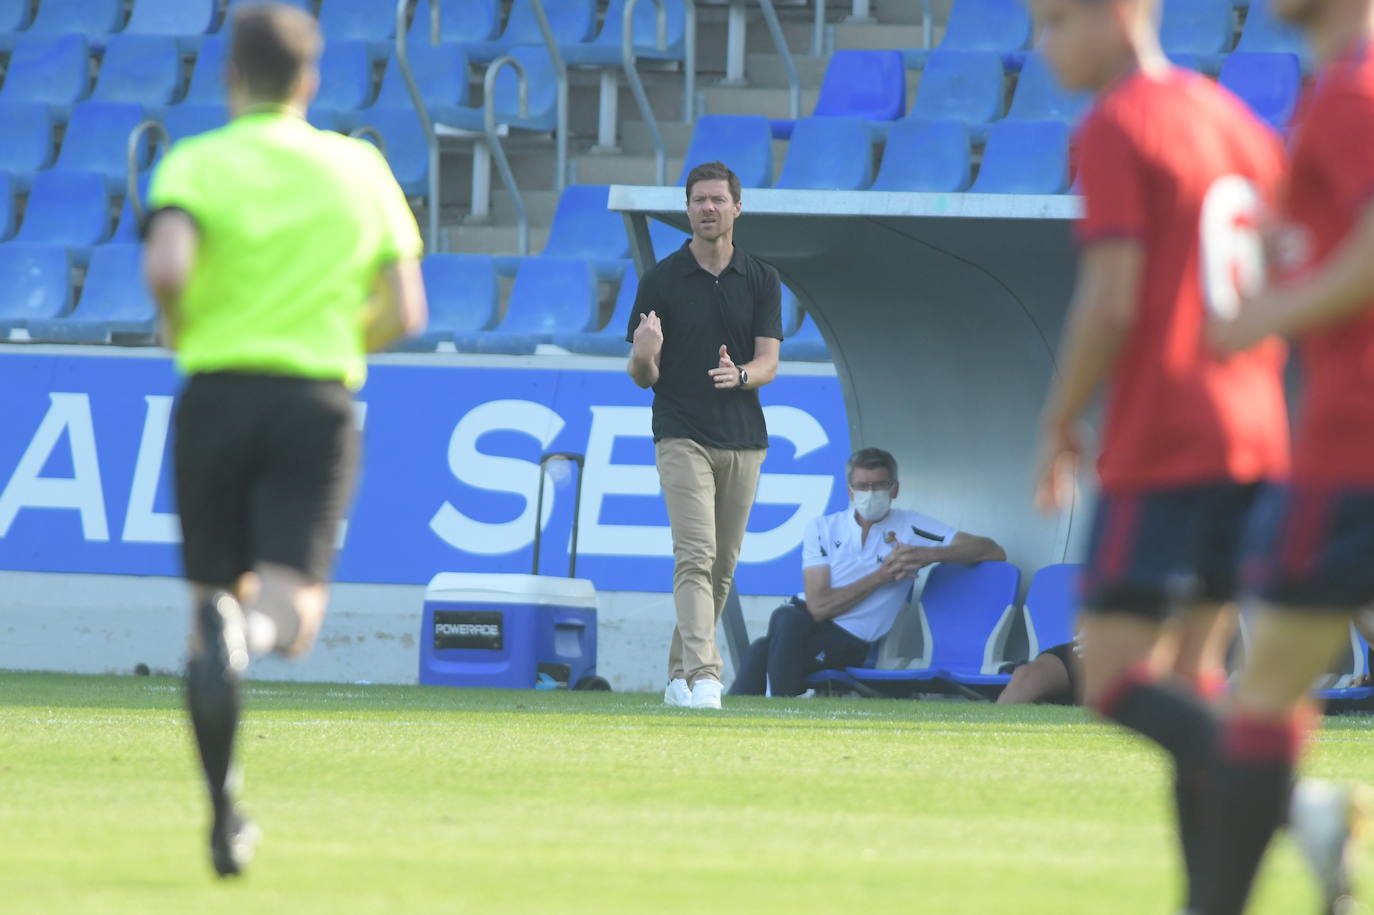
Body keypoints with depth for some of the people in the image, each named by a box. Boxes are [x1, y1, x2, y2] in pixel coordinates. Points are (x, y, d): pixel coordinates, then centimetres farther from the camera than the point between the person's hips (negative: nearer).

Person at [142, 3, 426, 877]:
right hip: (318, 397, 0)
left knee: (212, 596, 12)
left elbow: (166, 267, -17)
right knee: (294, 613, -9)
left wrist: (178, 325, 4)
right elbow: (404, 313, 7)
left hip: (218, 388, 0)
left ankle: (225, 809, 6)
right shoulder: (361, 167, 9)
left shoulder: (197, 163, 1)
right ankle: (254, 627, -47)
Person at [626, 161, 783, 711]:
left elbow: (768, 363, -1)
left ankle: (680, 673, 22)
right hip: (681, 435, -3)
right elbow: (643, 376, 0)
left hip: (743, 442, 3)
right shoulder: (661, 280, -1)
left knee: (723, 567, 9)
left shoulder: (761, 280, 6)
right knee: (696, 557, -17)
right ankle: (703, 676, -28)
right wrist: (645, 355, -25)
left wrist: (740, 375, -25)